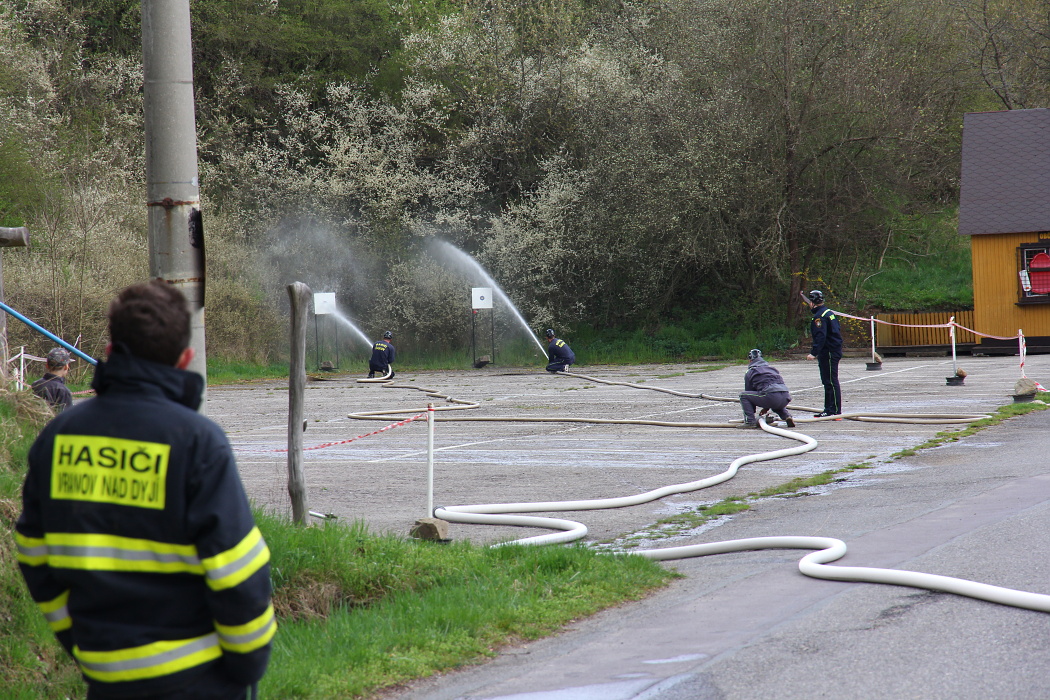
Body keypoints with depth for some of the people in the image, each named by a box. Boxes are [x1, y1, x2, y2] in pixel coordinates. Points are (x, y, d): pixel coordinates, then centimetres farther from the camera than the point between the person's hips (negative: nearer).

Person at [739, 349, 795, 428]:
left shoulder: (750, 372, 15)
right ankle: (787, 417, 14)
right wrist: (767, 408, 46)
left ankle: (750, 421, -3)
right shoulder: (772, 368, 32)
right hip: (786, 399, 6)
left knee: (743, 396, 10)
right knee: (776, 405, 42)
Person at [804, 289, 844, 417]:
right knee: (827, 382, 15)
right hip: (834, 351, 11)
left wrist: (814, 352, -27)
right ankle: (829, 410, 20)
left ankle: (835, 411, -10)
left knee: (831, 382, -10)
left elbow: (820, 337, -24)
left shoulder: (820, 316, -15)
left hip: (829, 353, -11)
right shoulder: (829, 313, 17)